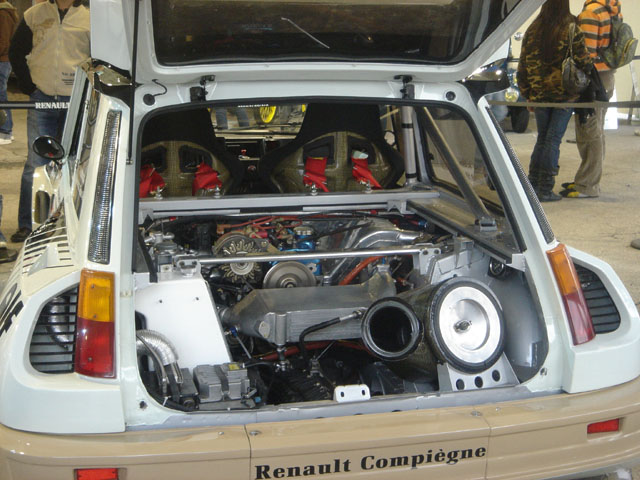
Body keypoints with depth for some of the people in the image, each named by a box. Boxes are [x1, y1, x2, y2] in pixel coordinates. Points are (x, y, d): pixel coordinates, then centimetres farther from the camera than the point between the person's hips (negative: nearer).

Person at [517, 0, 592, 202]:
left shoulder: (532, 30, 4)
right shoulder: (571, 30, -8)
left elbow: (523, 66, 7)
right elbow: (583, 62, -11)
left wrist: (527, 94, 15)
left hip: (539, 94, 4)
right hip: (565, 94, -4)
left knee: (542, 138, 16)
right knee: (553, 140, 0)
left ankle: (532, 185, 16)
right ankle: (545, 189, 1)